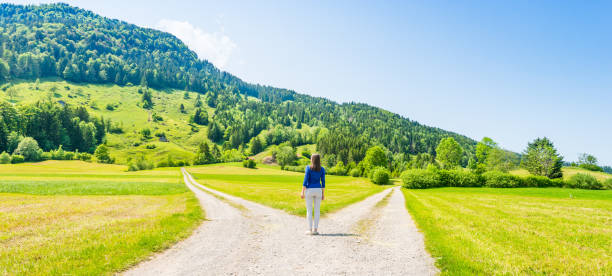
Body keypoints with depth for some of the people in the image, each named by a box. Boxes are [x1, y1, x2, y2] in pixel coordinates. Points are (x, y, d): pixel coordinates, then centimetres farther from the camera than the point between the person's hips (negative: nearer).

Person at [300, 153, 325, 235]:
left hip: (309, 191, -2)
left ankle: (310, 230, 2)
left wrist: (302, 192, -8)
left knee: (309, 211, 4)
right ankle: (315, 230, 4)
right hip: (318, 191, 2)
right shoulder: (322, 169, 0)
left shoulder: (308, 168, -9)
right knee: (317, 211, 7)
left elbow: (305, 180, -12)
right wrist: (323, 193, 7)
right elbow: (323, 182, 0)